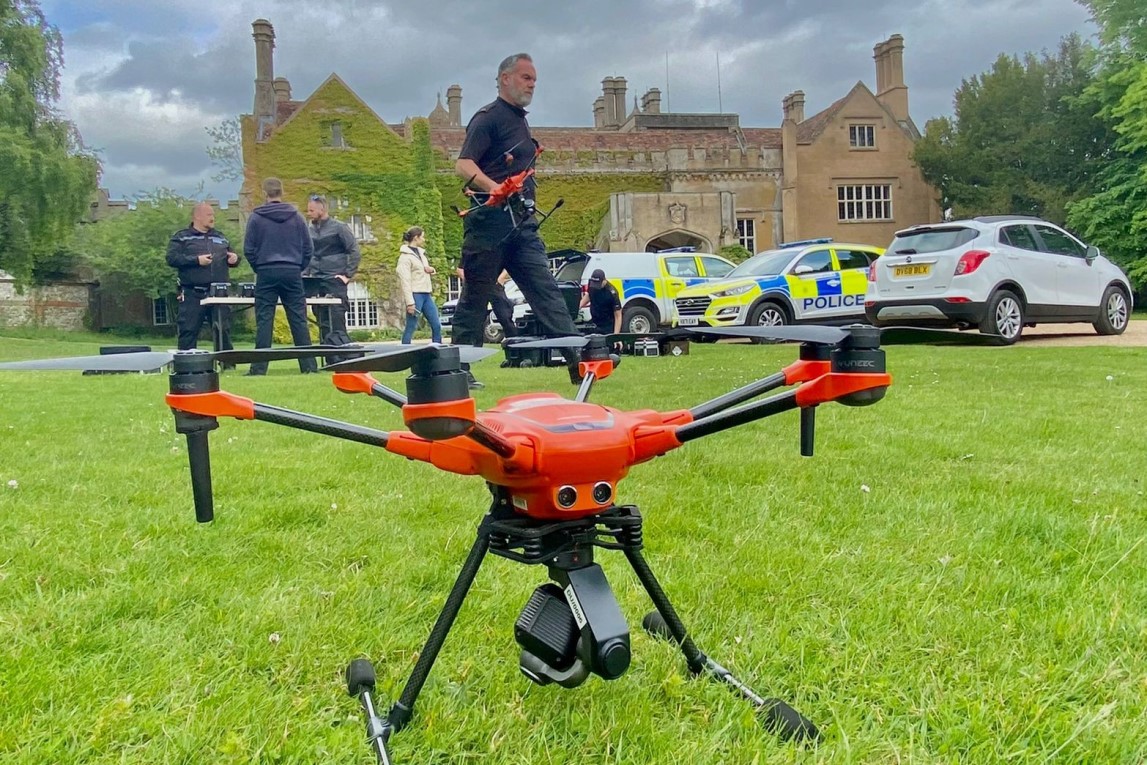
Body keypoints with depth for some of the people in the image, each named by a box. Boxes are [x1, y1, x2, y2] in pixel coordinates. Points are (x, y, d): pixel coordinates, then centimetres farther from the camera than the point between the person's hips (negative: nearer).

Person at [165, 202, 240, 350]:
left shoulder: (220, 238, 20)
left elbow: (231, 257, 27)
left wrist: (235, 259, 3)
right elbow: (172, 258, -6)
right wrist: (196, 260, -15)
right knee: (188, 333, -2)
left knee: (224, 332, 4)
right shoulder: (181, 237, 5)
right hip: (192, 295, -4)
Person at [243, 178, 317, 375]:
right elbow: (308, 247, 5)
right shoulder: (296, 216, 3)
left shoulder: (256, 218, -2)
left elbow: (248, 249, -1)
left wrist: (258, 268, 13)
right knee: (299, 320, 3)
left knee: (264, 321, 0)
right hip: (292, 273, 1)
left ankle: (259, 367, 0)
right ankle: (308, 365, 3)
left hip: (266, 273, -1)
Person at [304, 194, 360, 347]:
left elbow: (355, 252, -5)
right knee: (324, 326, 6)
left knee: (336, 326, -10)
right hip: (316, 283, 6)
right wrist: (305, 275, 8)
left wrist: (348, 275, -10)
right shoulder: (310, 230, 12)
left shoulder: (339, 227, -3)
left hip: (335, 282, -6)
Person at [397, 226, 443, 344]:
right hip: (415, 295, -8)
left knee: (436, 326, 6)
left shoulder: (421, 252, 15)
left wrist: (431, 269, 3)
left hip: (426, 294, 8)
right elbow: (405, 281, -15)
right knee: (410, 328, -6)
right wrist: (410, 302, -21)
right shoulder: (405, 256, -9)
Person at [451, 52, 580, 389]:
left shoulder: (519, 121, 23)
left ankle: (579, 360, -8)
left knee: (546, 291, -2)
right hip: (490, 220, -8)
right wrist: (495, 189, -31)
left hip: (521, 222, 8)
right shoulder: (489, 117, -4)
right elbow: (463, 164, -16)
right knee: (475, 297, 0)